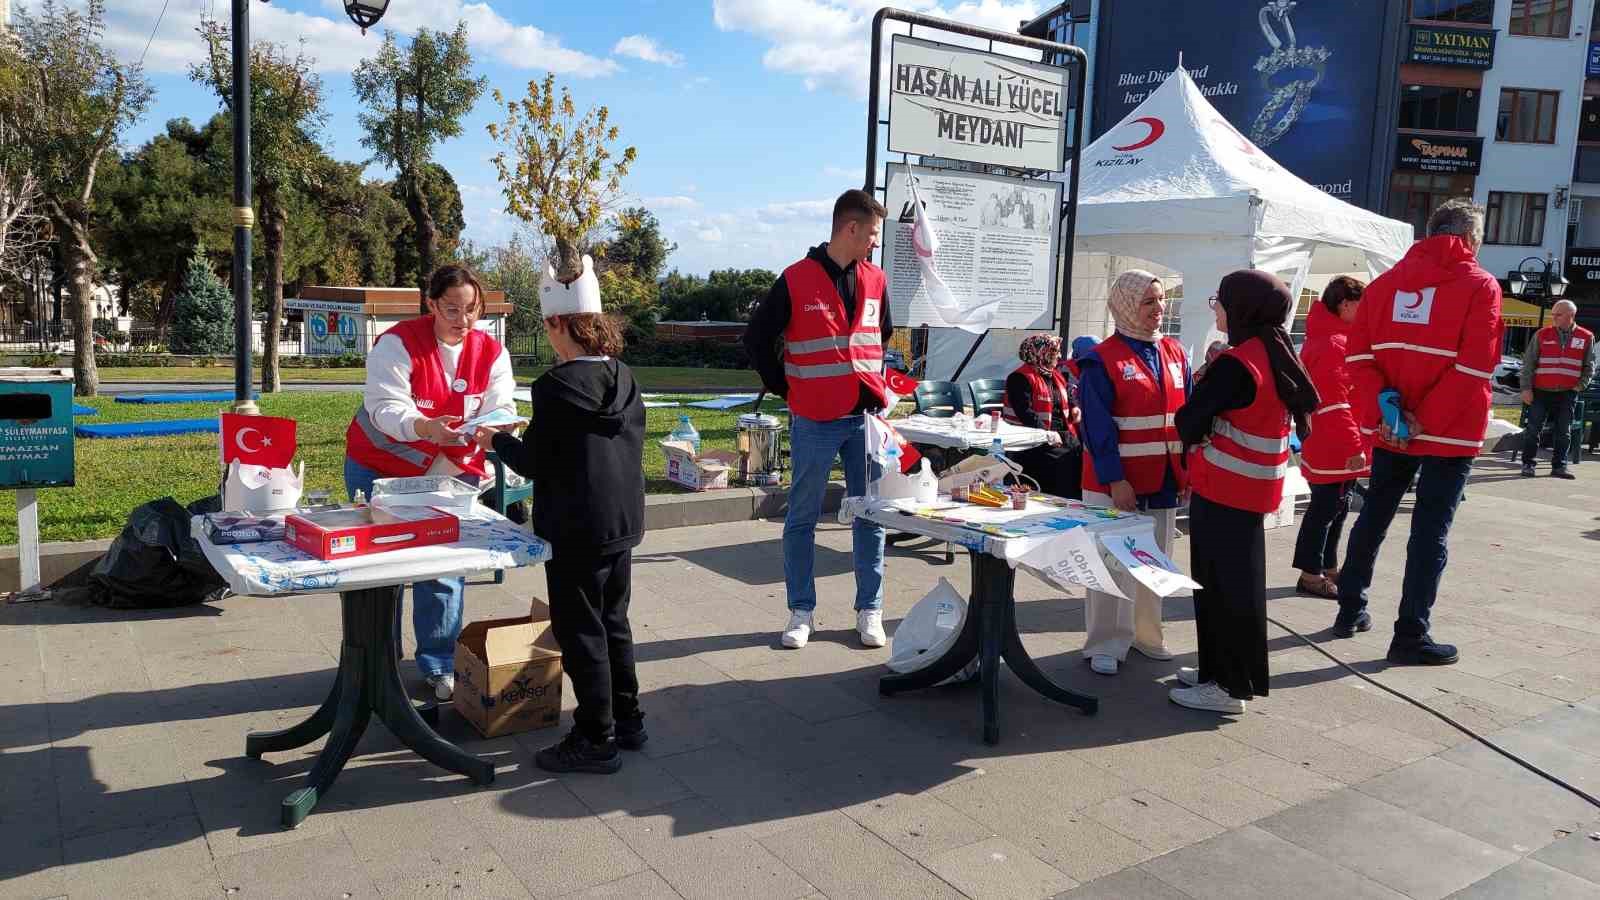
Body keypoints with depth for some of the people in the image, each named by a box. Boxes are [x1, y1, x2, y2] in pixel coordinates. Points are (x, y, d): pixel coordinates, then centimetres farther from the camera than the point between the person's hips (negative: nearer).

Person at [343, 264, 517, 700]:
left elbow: (501, 409, -14)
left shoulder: (491, 351, -6)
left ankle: (439, 666, 12)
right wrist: (424, 427, -47)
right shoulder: (397, 344, -18)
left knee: (444, 570, 0)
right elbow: (384, 406, -27)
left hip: (453, 472, 2)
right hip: (382, 468, -2)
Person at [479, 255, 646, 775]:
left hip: (575, 531, -7)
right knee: (614, 622, 19)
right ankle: (627, 720, 30)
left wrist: (496, 441, 8)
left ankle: (596, 740, 13)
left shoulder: (557, 387, -18)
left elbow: (532, 464, -12)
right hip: (622, 522, 8)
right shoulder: (625, 379, 3)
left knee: (580, 632, 4)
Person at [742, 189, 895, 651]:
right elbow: (757, 338, 0)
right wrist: (782, 387, -1)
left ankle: (870, 611, 19)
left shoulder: (875, 279, 7)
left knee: (870, 517, 7)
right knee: (802, 519, 5)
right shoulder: (796, 280, -7)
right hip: (814, 422, -4)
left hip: (866, 417, 4)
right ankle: (801, 611, 18)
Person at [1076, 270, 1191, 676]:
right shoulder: (1103, 360, -11)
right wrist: (1115, 479, -19)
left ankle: (1146, 633, 31)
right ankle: (1105, 645, 11)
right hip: (1115, 481, -6)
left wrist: (1189, 470, 7)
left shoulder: (1175, 354, 9)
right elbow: (1098, 427, -15)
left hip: (1165, 480, 6)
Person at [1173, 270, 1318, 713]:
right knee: (1238, 583, 15)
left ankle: (1228, 685, 6)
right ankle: (1221, 670, 27)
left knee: (1220, 586, -1)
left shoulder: (1235, 365, -19)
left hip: (1223, 490, -9)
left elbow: (1189, 421, -14)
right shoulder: (1275, 356, 9)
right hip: (1252, 489, 9)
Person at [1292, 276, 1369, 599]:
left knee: (1336, 507, 17)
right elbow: (1335, 403, -25)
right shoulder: (1334, 345, -19)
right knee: (1325, 509, -1)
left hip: (1335, 446, 11)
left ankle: (1328, 568, 28)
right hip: (1335, 449, -11)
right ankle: (1310, 575, 8)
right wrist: (1353, 446, -24)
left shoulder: (1328, 338, 15)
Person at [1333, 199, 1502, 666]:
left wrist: (1380, 415, -7)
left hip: (1389, 429, 5)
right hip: (1450, 433, -4)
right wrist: (1427, 421, -13)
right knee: (1431, 532, 0)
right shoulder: (1480, 286, -5)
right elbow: (1474, 367, -15)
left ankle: (1350, 610, 24)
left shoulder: (1385, 282, 8)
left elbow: (1359, 356, -1)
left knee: (1373, 518, 16)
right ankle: (1410, 636, 3)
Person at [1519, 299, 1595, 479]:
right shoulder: (1542, 334, 1)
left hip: (1568, 393, 1)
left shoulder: (1586, 337, 5)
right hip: (1541, 392, -1)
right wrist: (1526, 388, -5)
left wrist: (1581, 385, 0)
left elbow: (1589, 366, 12)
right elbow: (1528, 363, 1)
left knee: (1563, 432, 5)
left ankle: (1559, 466, 13)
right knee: (1533, 429, -2)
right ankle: (1528, 464, 7)